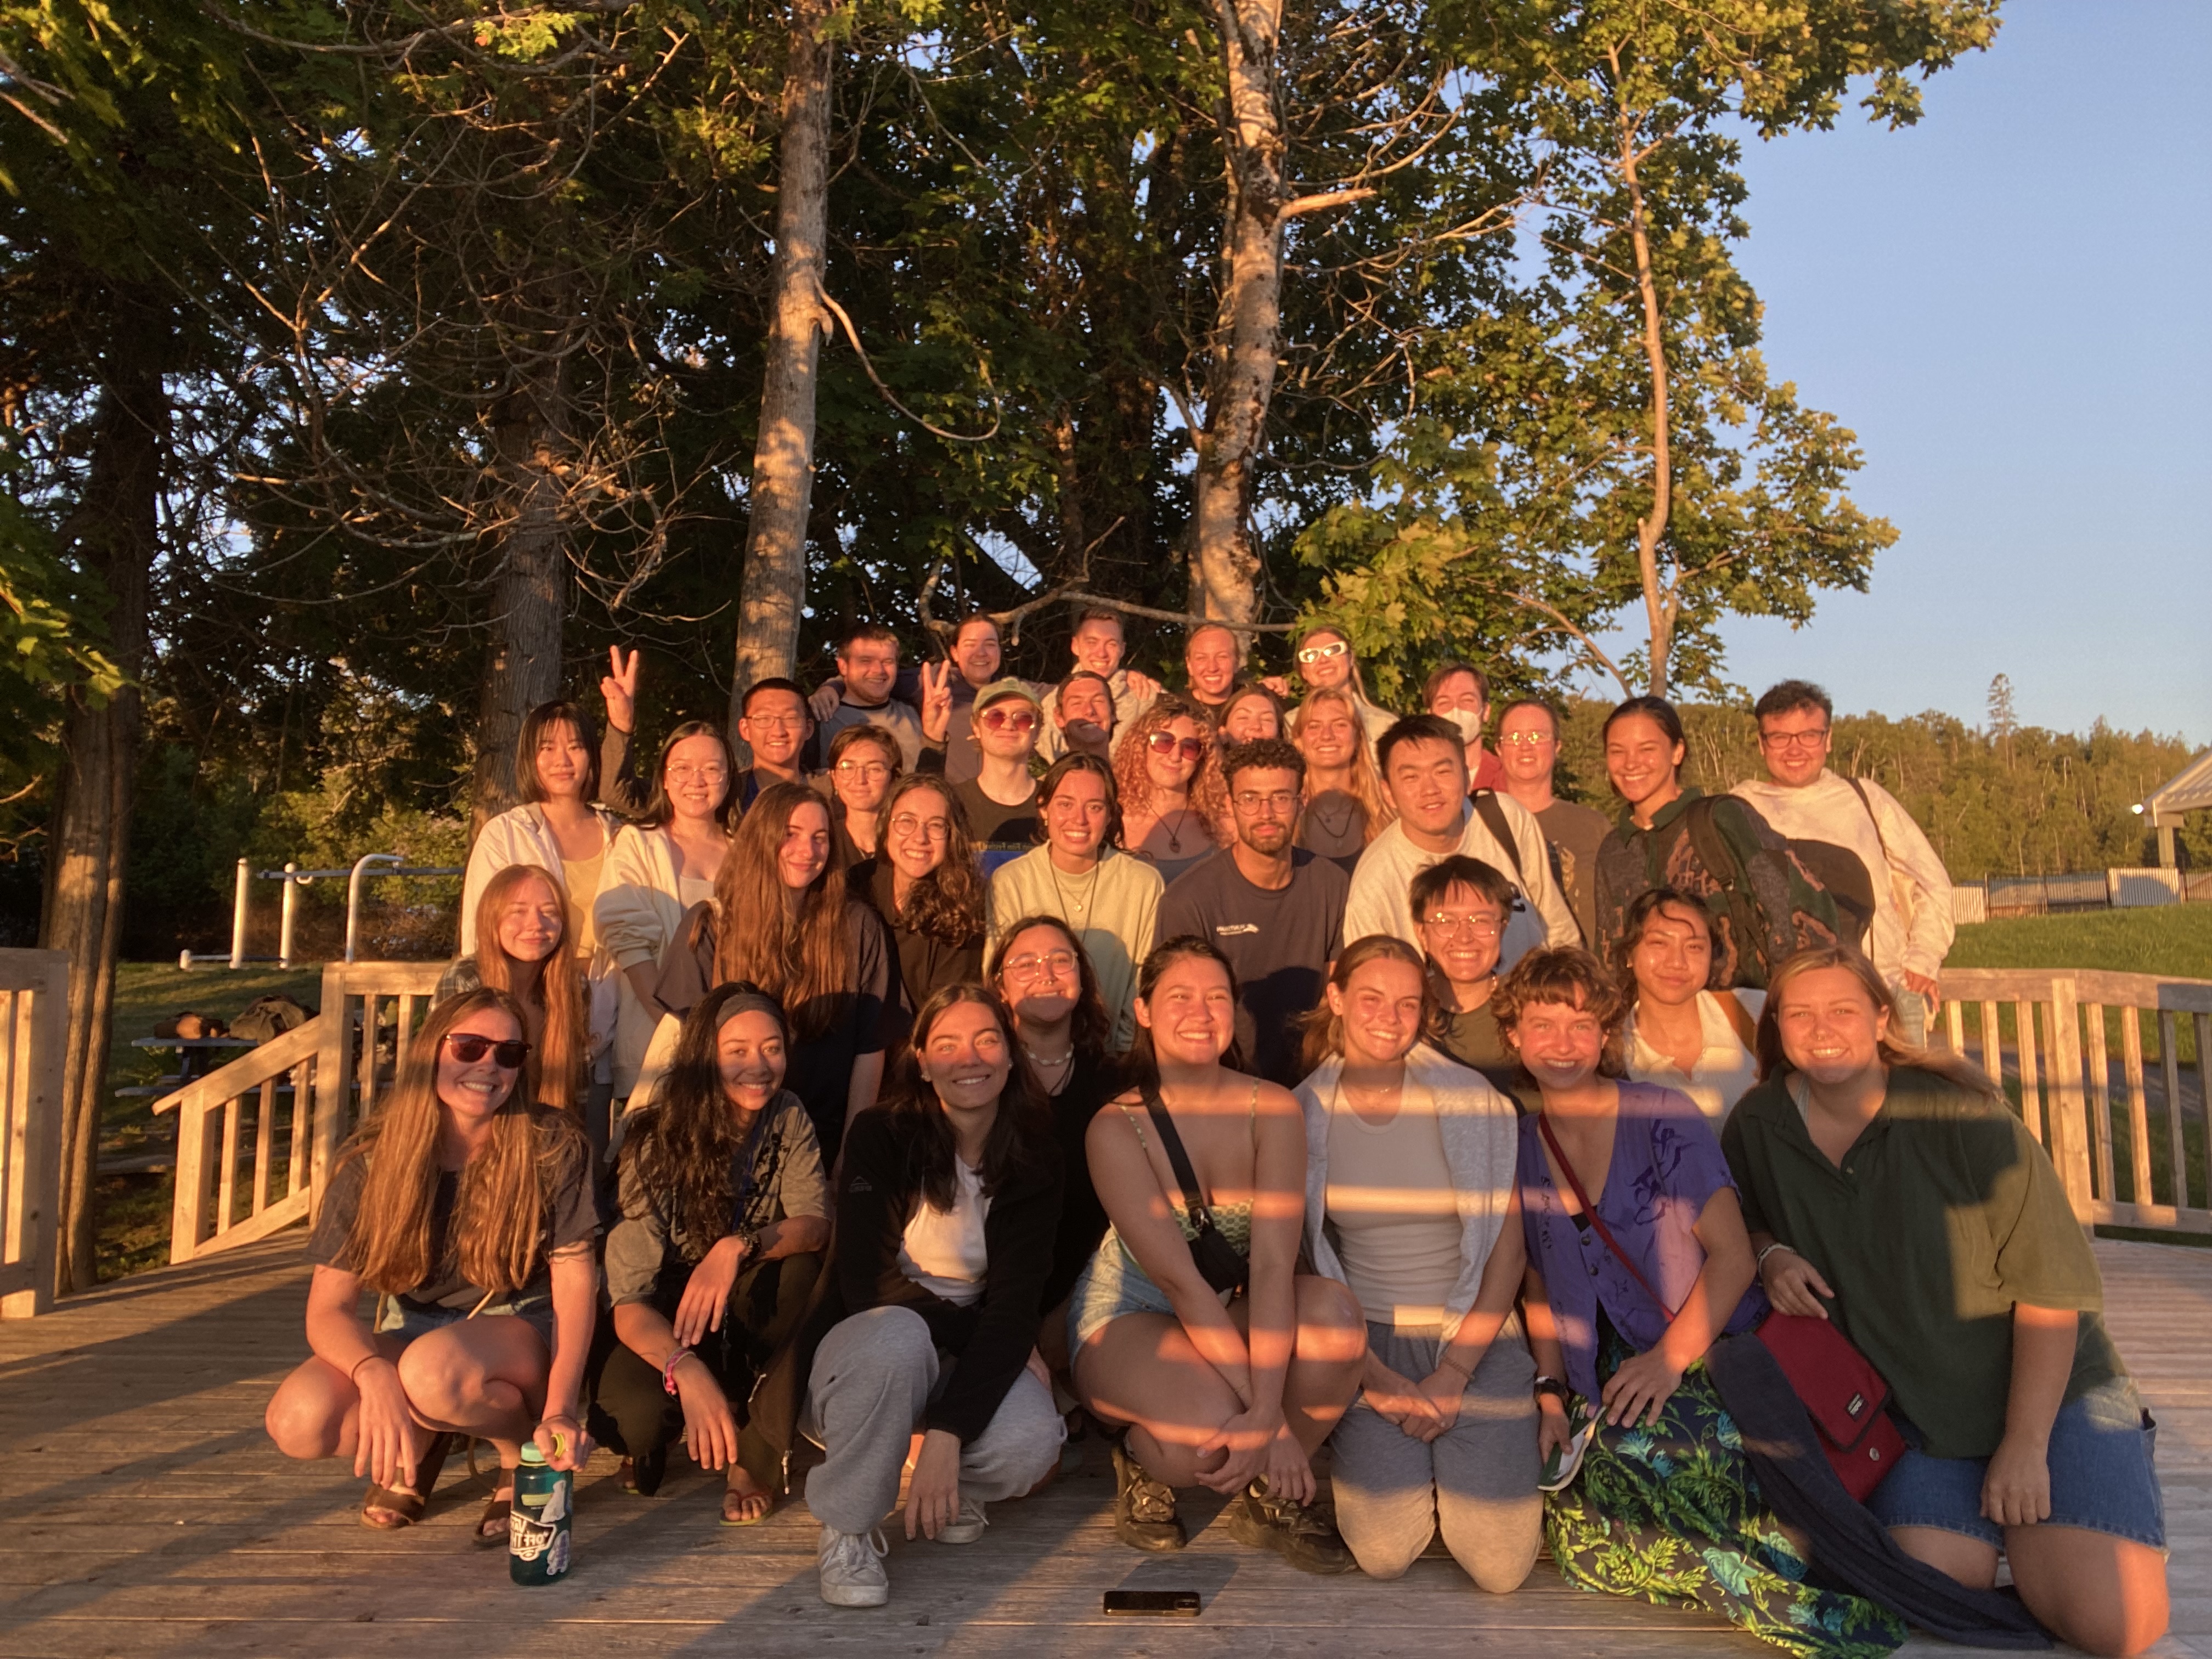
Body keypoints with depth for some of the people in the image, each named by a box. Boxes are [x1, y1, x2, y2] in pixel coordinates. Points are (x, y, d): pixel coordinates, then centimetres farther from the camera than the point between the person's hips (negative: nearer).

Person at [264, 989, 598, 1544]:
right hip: (409, 1333, 3)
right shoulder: (373, 1159, -9)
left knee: (433, 1369, -37)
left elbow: (575, 1278, -14)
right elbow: (328, 1308, -13)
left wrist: (559, 1410, -26)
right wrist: (374, 1374, -35)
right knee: (298, 1420, -26)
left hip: (520, 1332, -3)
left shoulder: (552, 1145, -14)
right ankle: (421, 1441, 7)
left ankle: (526, 1454, -5)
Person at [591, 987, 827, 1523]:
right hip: (662, 1325, -2)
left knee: (799, 1269, -30)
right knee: (638, 1416, -35)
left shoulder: (788, 1120, -9)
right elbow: (630, 1302, -26)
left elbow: (816, 1225, -21)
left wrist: (739, 1247, -41)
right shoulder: (657, 1143, -20)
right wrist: (687, 1371, -45)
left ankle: (751, 1446, -11)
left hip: (746, 1319, 3)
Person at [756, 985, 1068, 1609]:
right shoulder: (882, 1137, -12)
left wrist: (948, 1434, -27)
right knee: (896, 1338, -39)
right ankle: (845, 1529, -15)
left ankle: (952, 1488, 8)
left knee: (1031, 1445, -30)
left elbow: (1013, 1308, -15)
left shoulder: (1034, 1161, -6)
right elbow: (867, 1286, -17)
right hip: (865, 1341, -2)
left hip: (971, 1354, 3)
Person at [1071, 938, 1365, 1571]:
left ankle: (1273, 1494, -3)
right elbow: (1179, 1280, -23)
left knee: (1333, 1311, -29)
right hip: (1129, 1317, -3)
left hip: (1236, 1315, 4)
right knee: (1210, 1433, -34)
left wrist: (1268, 1409, -34)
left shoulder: (1273, 1110, -12)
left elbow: (1273, 1263, -22)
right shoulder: (1116, 1128, -18)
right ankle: (1141, 1461, 5)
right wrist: (1268, 1419, -28)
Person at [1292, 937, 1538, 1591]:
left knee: (1500, 1566, -11)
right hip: (1369, 1341, 0)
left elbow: (1508, 1249, -3)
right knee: (1384, 1554, -15)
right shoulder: (1302, 1114, -1)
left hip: (1476, 1339, 0)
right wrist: (1373, 1376, -11)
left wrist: (1452, 1376, -10)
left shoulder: (1475, 1102, -3)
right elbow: (1299, 1264, 0)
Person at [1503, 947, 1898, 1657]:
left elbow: (1733, 1254, -9)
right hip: (1615, 1389, 4)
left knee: (1638, 1446, -32)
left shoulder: (1662, 1118, -5)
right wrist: (1550, 1397, 1)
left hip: (1716, 1357, -3)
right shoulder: (1520, 1147, 6)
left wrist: (1669, 1359, -17)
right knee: (1579, 1538, -18)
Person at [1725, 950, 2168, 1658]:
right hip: (1914, 1409, 3)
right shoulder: (1757, 1127, -6)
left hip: (2051, 1388, -2)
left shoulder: (1962, 1116, -17)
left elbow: (2053, 1286, -14)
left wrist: (2026, 1444, -14)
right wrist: (1771, 1255, -10)